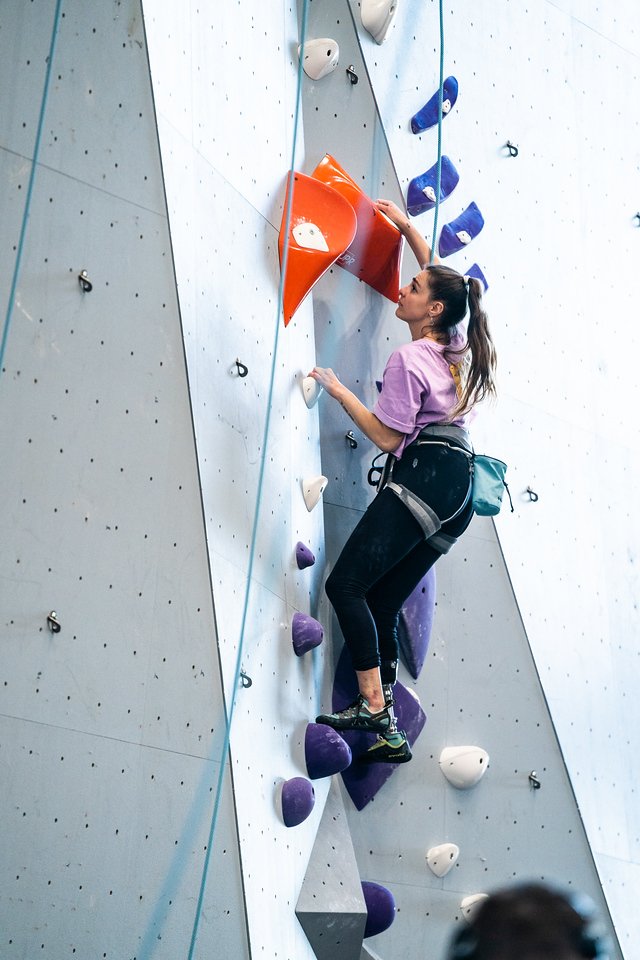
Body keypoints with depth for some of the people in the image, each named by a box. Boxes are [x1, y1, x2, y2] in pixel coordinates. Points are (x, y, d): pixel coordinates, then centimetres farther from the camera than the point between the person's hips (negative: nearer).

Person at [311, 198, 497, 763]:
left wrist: (337, 390, -2)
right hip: (459, 488, 9)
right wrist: (405, 225, 34)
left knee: (346, 585, -12)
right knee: (384, 603, 7)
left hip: (422, 478, -9)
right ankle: (386, 727, 4)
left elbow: (387, 437, -9)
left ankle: (374, 707, -18)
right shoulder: (457, 346, 14)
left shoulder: (408, 361, -10)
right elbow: (438, 273, 33)